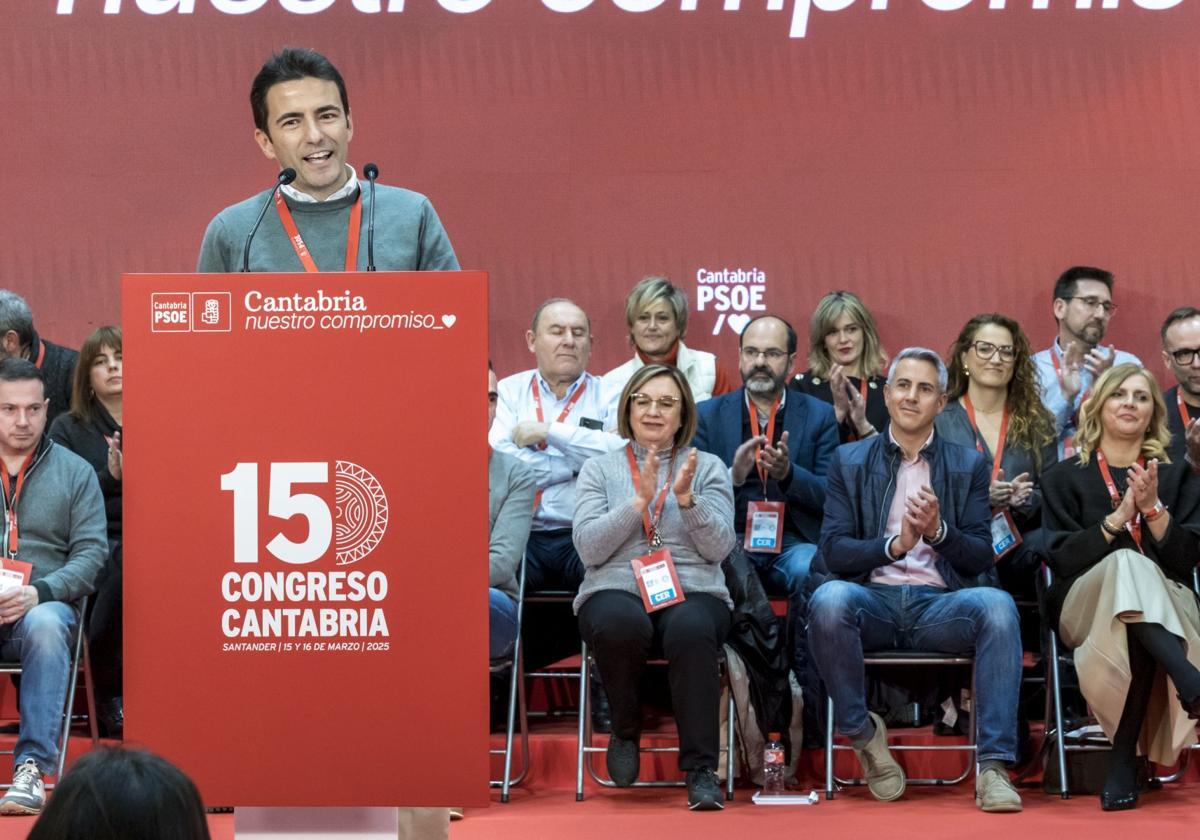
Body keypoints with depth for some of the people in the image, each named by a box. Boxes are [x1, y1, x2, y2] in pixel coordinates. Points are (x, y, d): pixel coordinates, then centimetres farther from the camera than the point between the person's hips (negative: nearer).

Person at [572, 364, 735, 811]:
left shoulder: (708, 468, 14)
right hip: (616, 590, 0)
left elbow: (719, 547, 2)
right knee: (621, 624, -38)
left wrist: (686, 498, -12)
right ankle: (625, 732, -9)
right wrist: (639, 501, -10)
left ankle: (702, 768, -32)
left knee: (691, 630, -37)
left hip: (693, 592, 0)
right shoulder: (599, 469, 14)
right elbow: (589, 548, 0)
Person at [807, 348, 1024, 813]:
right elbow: (832, 551, 3)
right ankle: (862, 731, -13)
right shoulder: (849, 461, 13)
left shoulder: (969, 465, 14)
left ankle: (993, 765, -32)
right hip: (873, 598, 0)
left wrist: (938, 531, -14)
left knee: (997, 605, -33)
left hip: (939, 604, 0)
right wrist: (894, 545, -15)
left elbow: (979, 557, 6)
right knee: (829, 598, -36)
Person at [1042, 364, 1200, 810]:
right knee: (1126, 561, -37)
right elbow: (1060, 558, -1)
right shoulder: (1065, 477, 13)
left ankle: (1125, 757, -40)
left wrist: (1153, 508, -12)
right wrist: (1119, 517, -13)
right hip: (1085, 604, -1)